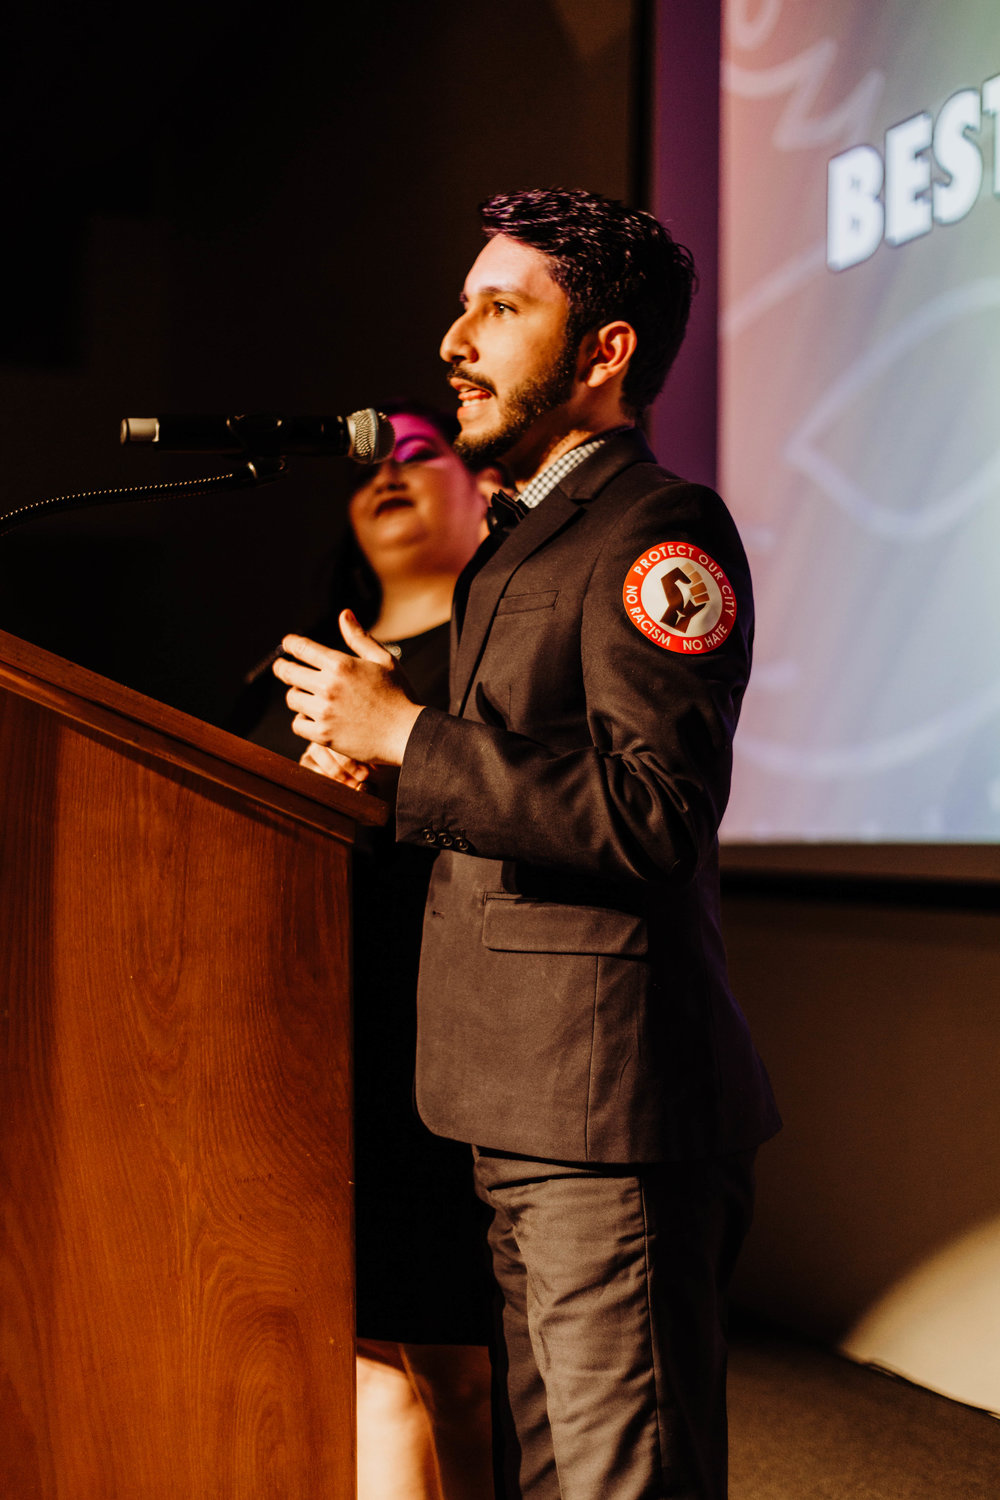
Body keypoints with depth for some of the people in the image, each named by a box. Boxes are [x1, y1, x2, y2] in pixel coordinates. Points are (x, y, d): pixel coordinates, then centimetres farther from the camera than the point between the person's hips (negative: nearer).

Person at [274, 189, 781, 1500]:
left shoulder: (659, 530, -11)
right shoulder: (529, 536, 21)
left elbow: (656, 811, -23)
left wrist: (406, 734, -18)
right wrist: (379, 758, 9)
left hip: (609, 1109, -10)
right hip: (520, 1107, 10)